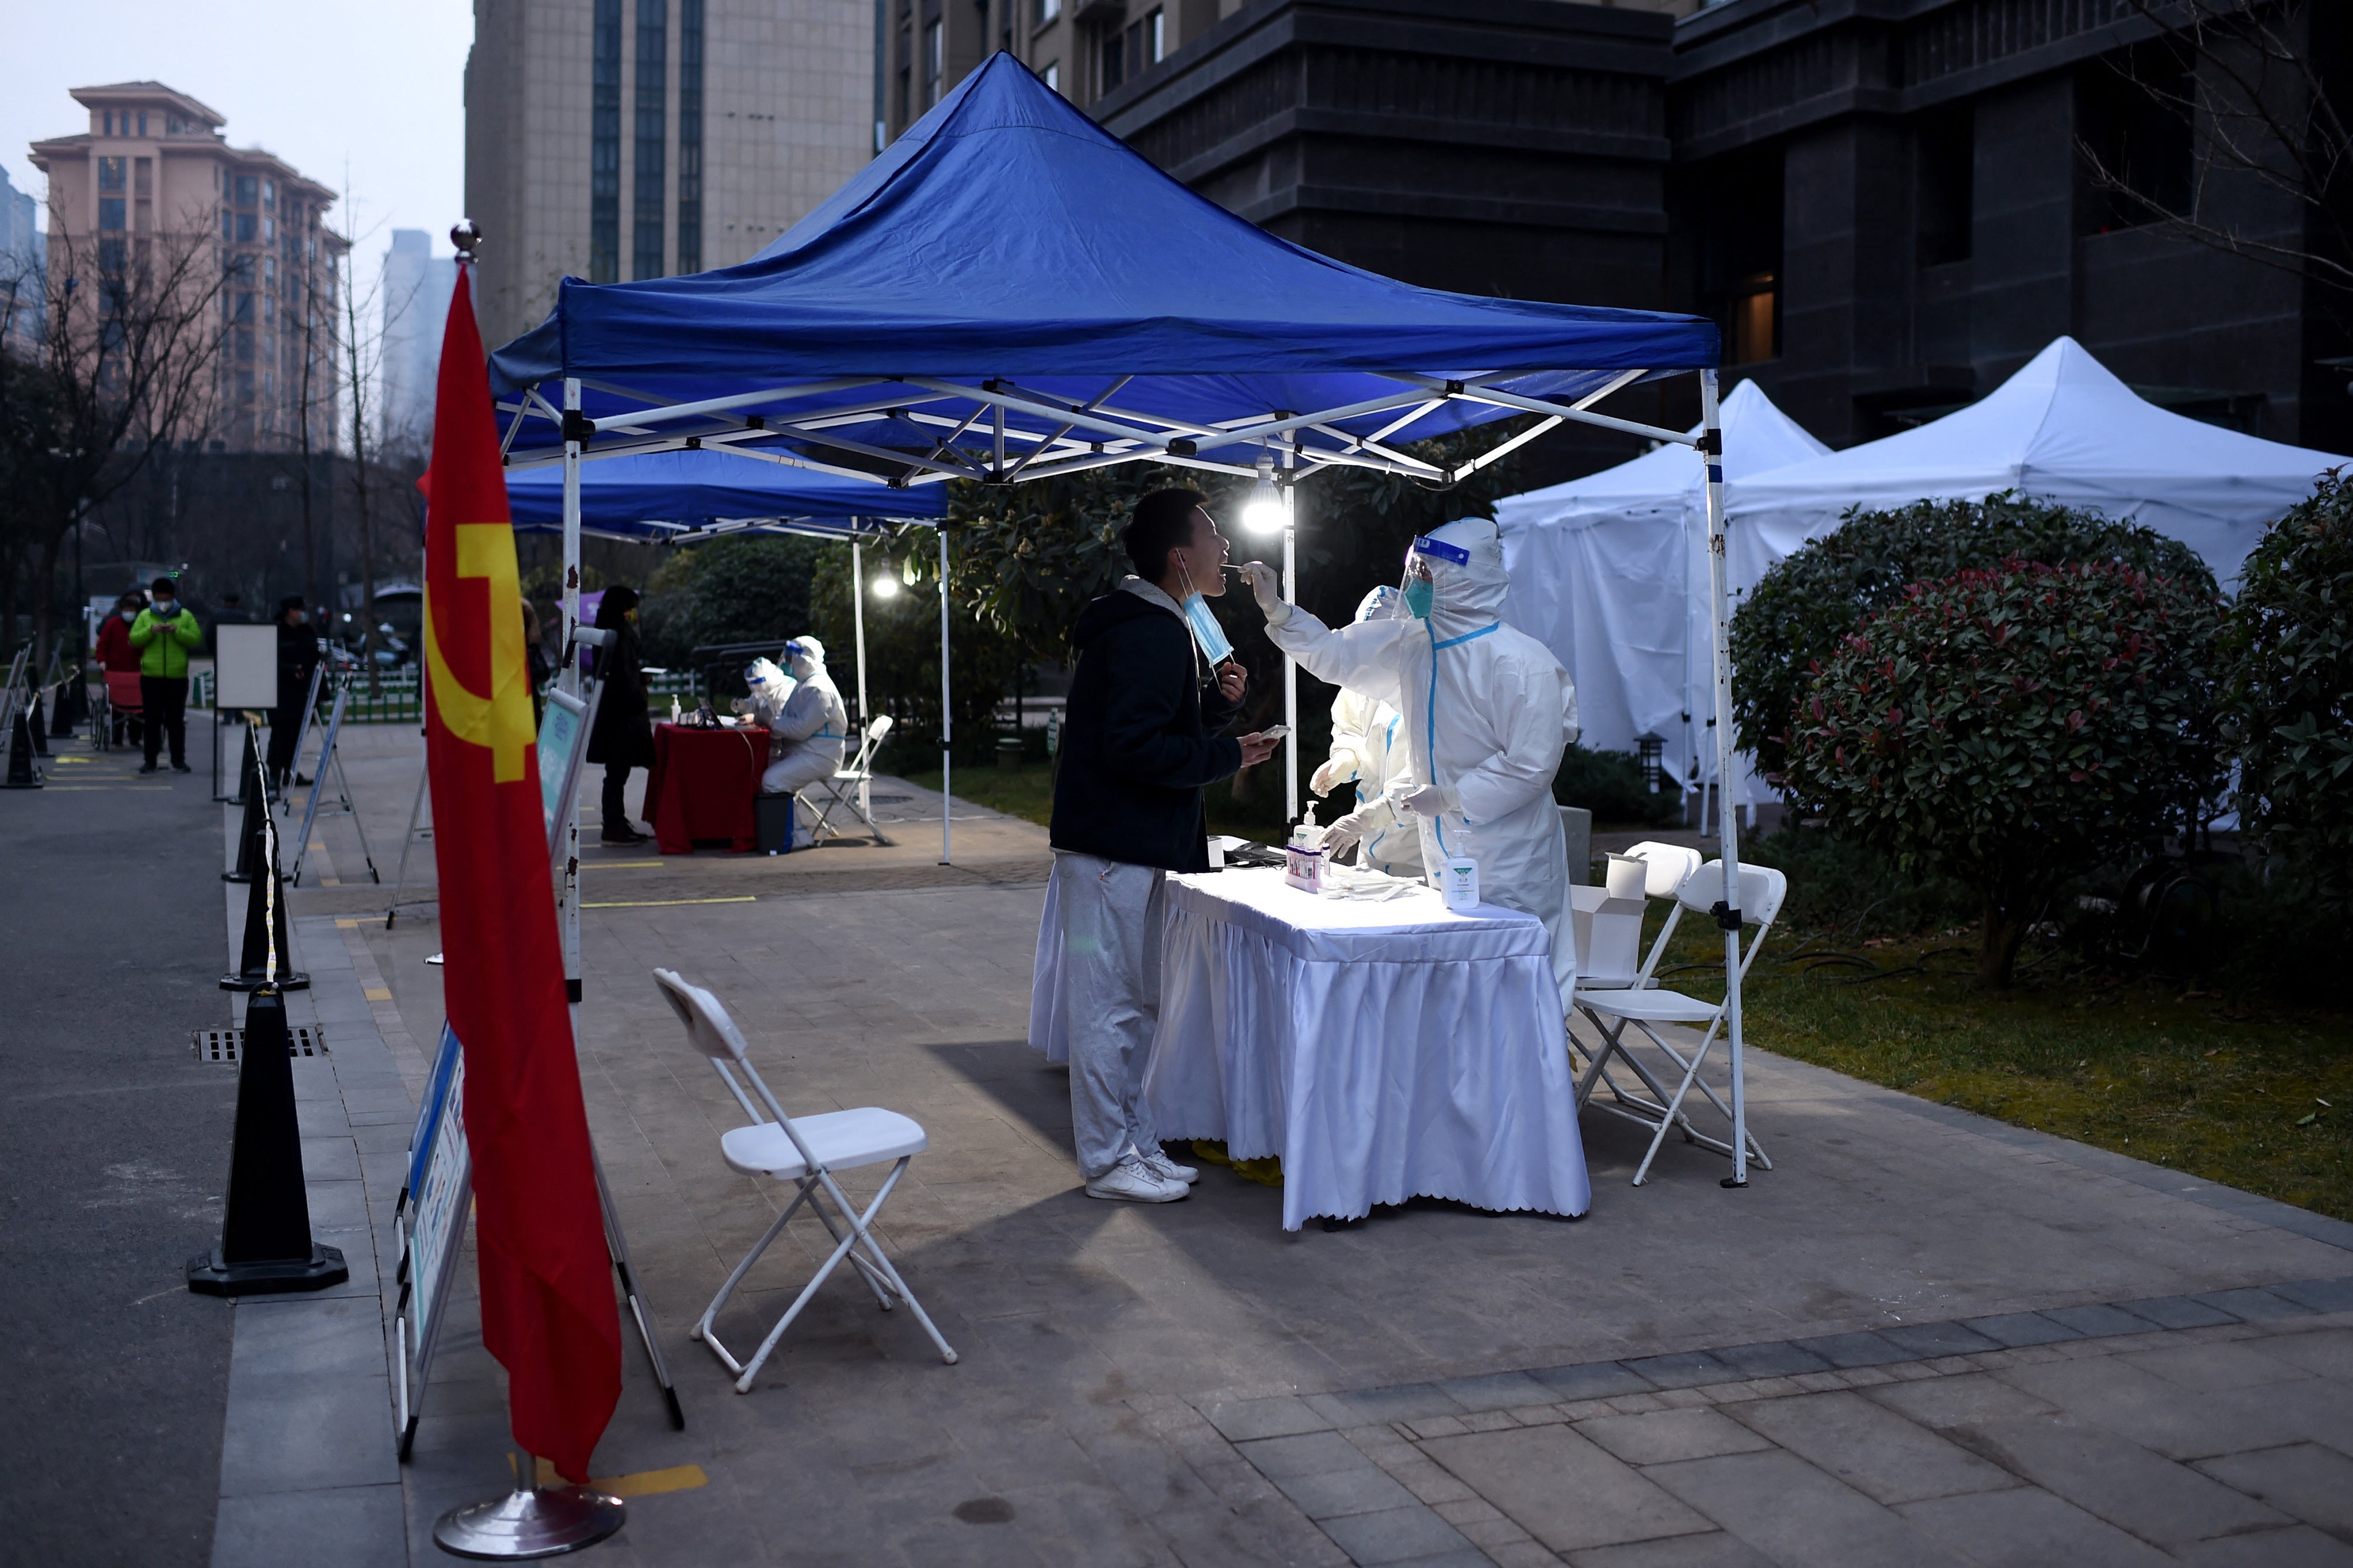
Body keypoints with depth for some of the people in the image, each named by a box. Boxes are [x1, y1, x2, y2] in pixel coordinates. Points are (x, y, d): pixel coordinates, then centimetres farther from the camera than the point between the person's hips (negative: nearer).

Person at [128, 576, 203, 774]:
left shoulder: (185, 616, 7)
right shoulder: (145, 616, 10)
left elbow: (197, 639, -3)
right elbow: (133, 639, 1)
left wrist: (177, 631, -17)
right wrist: (150, 630, -15)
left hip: (177, 678, -1)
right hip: (151, 677, 1)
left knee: (176, 721, 3)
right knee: (152, 721, 3)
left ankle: (179, 760, 8)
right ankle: (150, 761, 8)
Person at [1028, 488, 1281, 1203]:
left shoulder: (1166, 629, 17)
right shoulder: (1150, 635, -18)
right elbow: (1133, 747, -25)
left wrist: (1219, 702, 6)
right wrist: (1226, 756, -18)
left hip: (1137, 847, 11)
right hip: (1114, 848, -11)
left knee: (1137, 1003, 17)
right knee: (1111, 1006, -3)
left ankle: (1136, 1143, 27)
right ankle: (1109, 1161, 6)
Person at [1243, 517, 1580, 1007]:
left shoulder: (1523, 663, -19)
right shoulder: (1414, 643, 5)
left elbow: (1530, 765, -20)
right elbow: (1335, 654, 15)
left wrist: (1447, 797, -18)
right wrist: (1276, 609, 5)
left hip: (1508, 863, -8)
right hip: (1446, 852, 8)